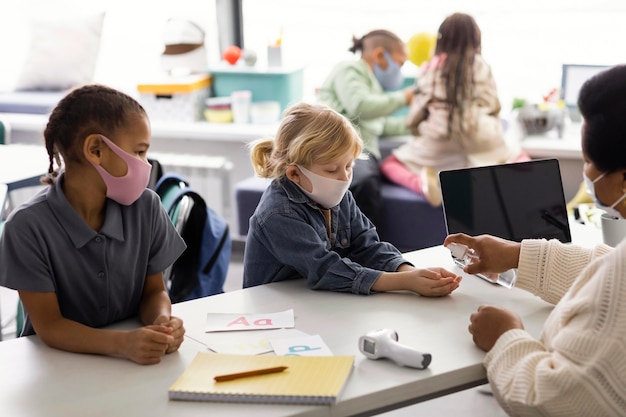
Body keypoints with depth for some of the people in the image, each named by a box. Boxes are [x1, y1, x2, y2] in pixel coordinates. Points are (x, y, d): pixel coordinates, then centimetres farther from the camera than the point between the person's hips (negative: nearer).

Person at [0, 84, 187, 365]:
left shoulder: (145, 208, -3)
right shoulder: (29, 226, -14)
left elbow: (154, 290, 5)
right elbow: (48, 326, -13)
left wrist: (162, 321, -18)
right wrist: (121, 343, -29)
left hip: (136, 362, 2)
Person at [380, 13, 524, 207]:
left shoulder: (429, 68, 8)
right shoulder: (480, 66, 6)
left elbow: (415, 115, 10)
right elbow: (492, 107, 12)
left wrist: (423, 133, 29)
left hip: (437, 144, 0)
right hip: (479, 143, 0)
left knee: (389, 164, 17)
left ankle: (421, 183, -14)